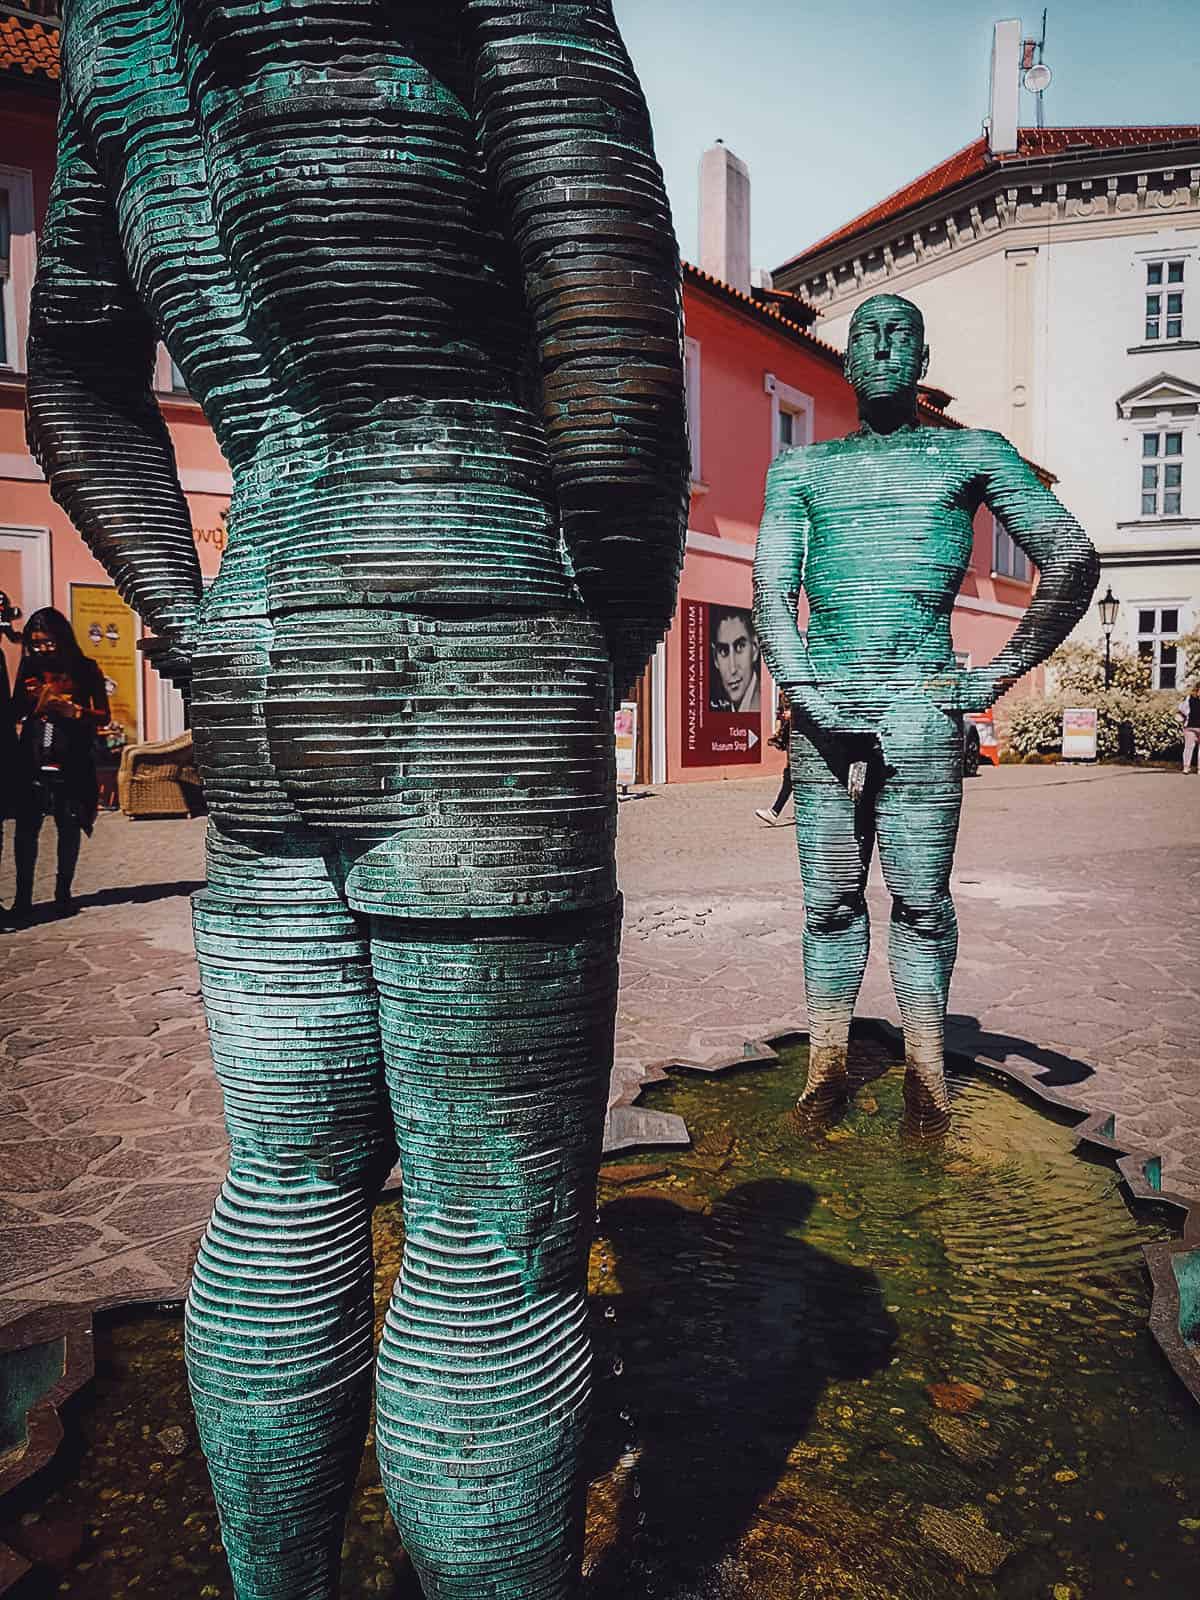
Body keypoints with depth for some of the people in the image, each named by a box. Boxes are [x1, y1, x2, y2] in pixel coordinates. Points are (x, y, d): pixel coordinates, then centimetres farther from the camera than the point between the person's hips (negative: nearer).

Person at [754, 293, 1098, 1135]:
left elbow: (1073, 561, 8)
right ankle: (827, 1064, 15)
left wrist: (998, 677, 1)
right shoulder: (800, 468, 16)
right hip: (819, 704, 2)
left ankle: (926, 1073, 14)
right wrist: (806, 695, -9)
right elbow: (772, 591, 6)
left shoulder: (974, 454, 11)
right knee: (829, 898, 4)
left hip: (921, 706, -1)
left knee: (922, 899, 1)